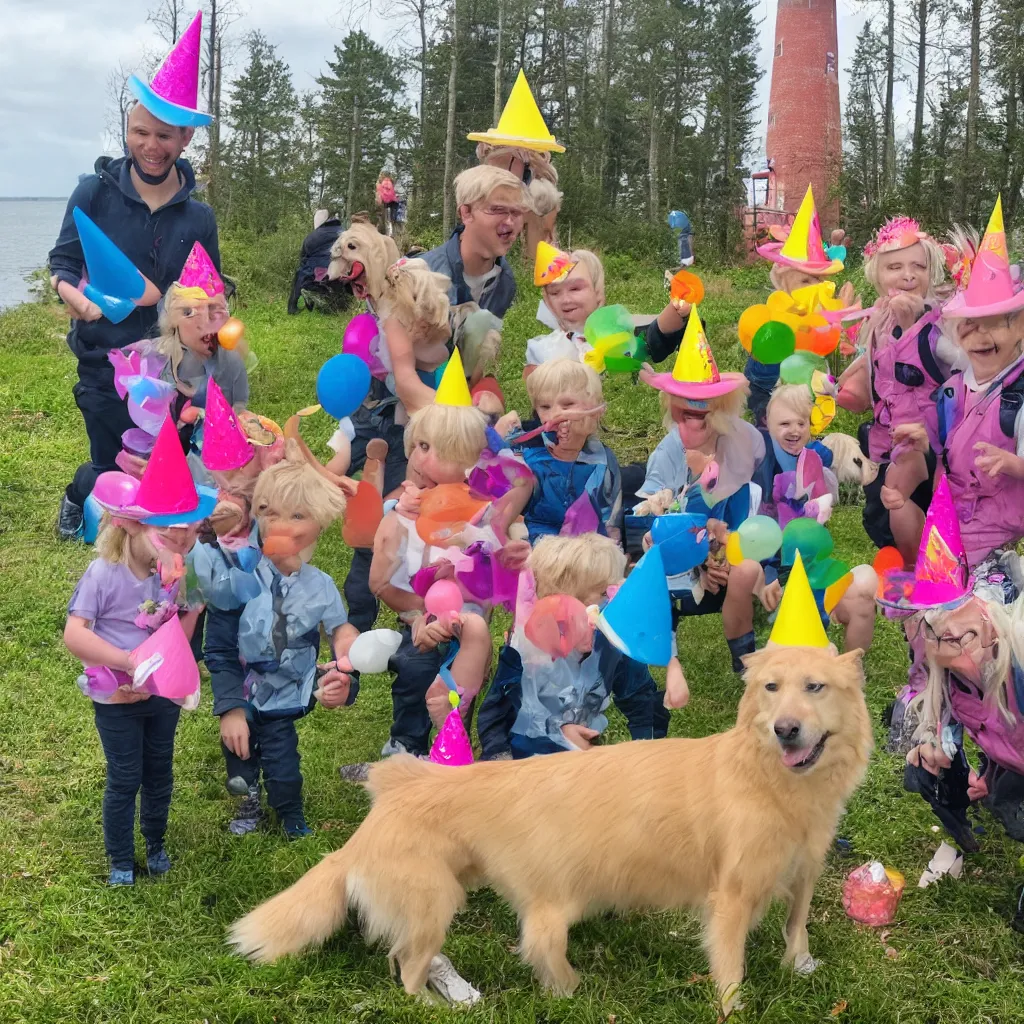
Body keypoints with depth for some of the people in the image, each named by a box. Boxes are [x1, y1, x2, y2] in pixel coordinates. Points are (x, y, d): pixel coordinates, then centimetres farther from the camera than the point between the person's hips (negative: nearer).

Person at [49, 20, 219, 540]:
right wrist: (75, 297, -23)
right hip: (106, 364, -2)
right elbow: (62, 263, -3)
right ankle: (78, 496, 40)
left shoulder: (197, 216, -2)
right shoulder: (95, 192, -7)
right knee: (114, 475, 5)